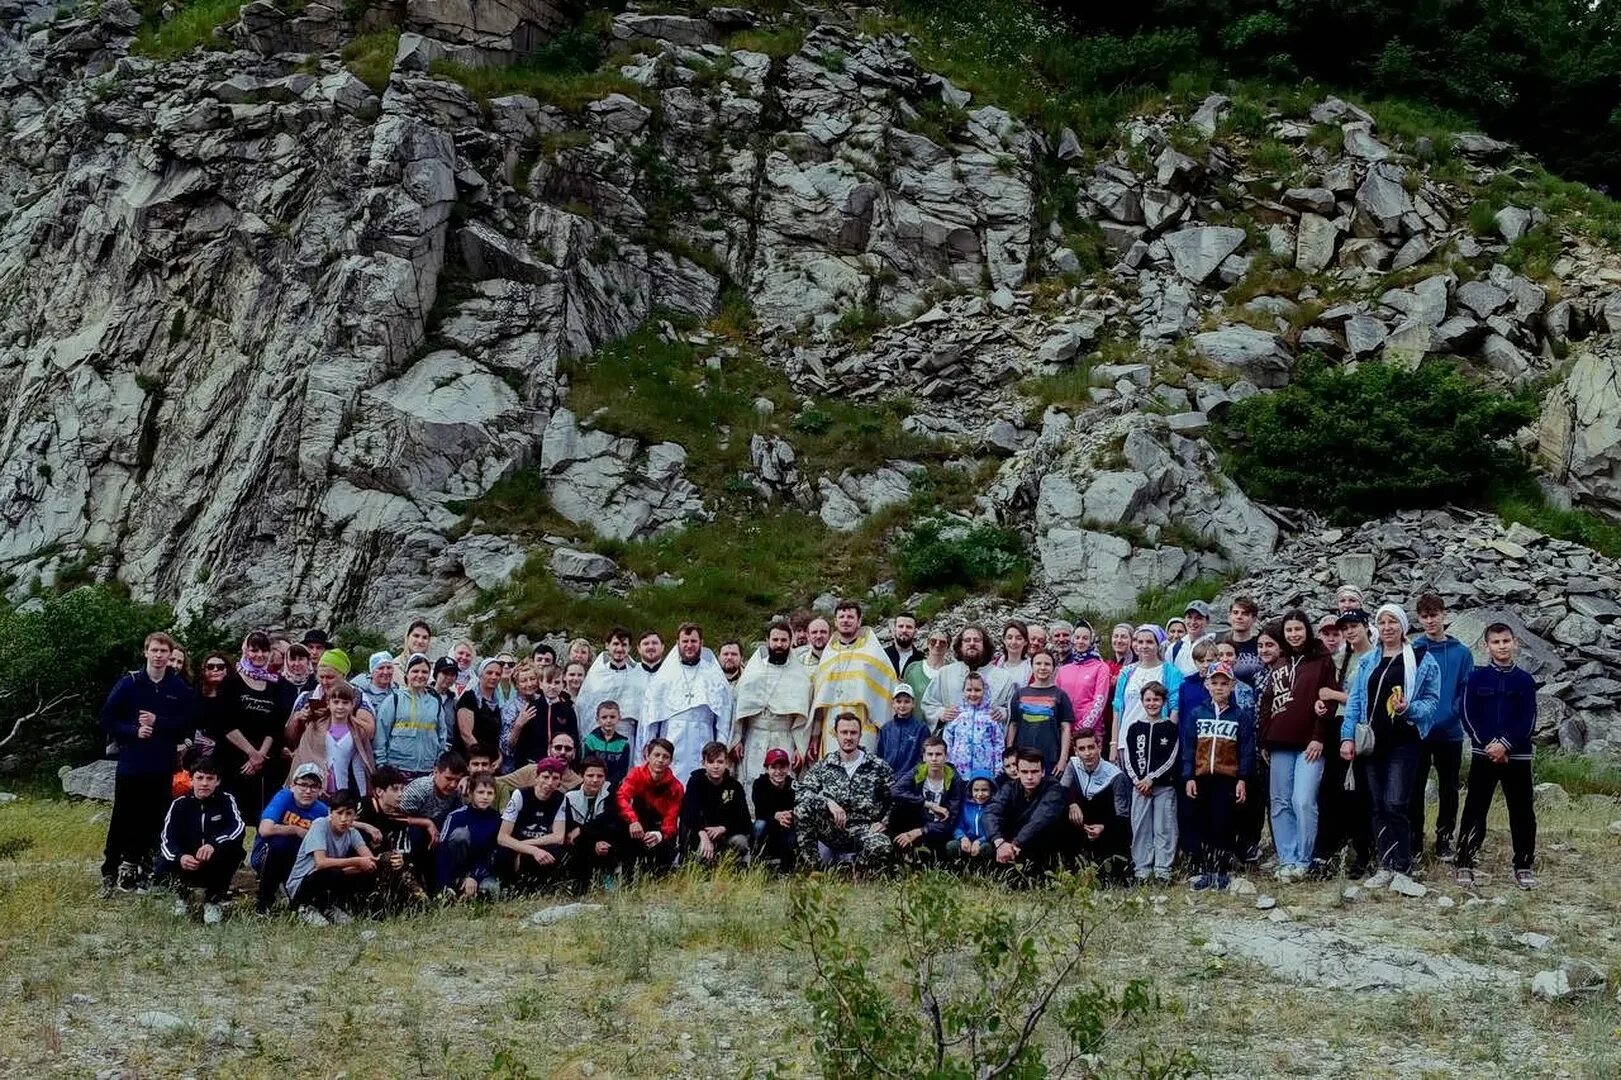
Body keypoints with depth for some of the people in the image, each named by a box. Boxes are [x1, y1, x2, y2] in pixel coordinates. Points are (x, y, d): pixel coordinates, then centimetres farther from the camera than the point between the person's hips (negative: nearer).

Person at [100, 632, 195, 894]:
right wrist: (133, 731, -15)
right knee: (122, 820, 1)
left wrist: (158, 722, -13)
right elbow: (107, 719, -1)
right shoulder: (129, 683, -2)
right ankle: (109, 873, 9)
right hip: (130, 764, -2)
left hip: (163, 767, 2)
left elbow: (189, 724, 0)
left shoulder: (179, 687, 2)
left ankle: (138, 872, 17)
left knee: (152, 820, 6)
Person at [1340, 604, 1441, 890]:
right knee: (1378, 807, 6)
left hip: (1403, 741, -5)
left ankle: (1402, 869, -6)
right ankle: (1386, 867, 11)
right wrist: (1348, 736, 0)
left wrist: (1409, 709, -20)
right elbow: (1355, 701, 10)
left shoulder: (1422, 661, 1)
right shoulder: (1367, 662, 14)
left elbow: (1432, 700, 0)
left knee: (1395, 805, -12)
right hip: (1373, 742, 5)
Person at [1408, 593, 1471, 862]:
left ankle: (1444, 840, 19)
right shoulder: (1412, 650, 0)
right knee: (1415, 789, 3)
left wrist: (1453, 714, -13)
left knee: (1449, 790, 9)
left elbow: (1467, 691, 0)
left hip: (1450, 732, 1)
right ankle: (1414, 842, 11)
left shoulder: (1461, 652, 2)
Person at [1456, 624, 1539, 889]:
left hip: (1517, 757, 1)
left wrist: (1506, 744, -14)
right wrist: (1489, 745, -12)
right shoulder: (1476, 678, 3)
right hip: (1483, 755, -1)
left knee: (1523, 812, 3)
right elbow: (1467, 715, -2)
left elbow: (1529, 720, -2)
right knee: (1474, 811, 0)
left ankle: (1524, 866, 13)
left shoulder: (1525, 680, 3)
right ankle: (1464, 865, 4)